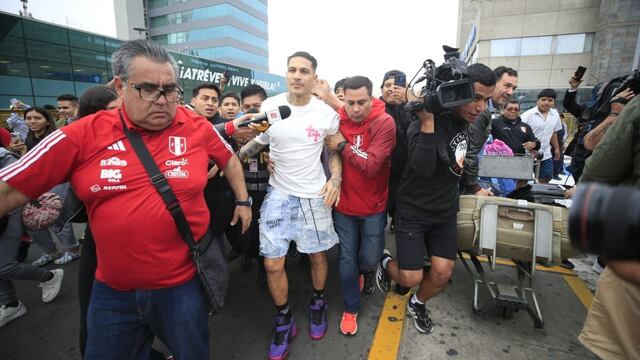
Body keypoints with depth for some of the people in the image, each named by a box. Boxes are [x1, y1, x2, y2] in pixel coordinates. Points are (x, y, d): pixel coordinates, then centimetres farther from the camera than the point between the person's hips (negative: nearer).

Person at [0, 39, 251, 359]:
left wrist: (242, 201, 11)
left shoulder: (198, 128, -7)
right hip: (112, 290, 1)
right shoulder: (83, 135, -8)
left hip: (184, 285, 0)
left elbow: (229, 160, 9)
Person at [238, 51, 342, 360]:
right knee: (273, 263, 1)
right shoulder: (269, 107, -3)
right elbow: (255, 144, 7)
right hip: (279, 193, 1)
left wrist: (335, 179, -8)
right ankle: (284, 321, 27)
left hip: (314, 194, 0)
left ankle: (318, 303, 43)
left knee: (317, 254, 13)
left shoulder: (327, 113, -5)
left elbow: (334, 150, 8)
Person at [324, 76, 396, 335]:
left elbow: (371, 165, -27)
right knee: (347, 258, 11)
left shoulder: (384, 123, -17)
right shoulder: (337, 120, -7)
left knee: (369, 258, 11)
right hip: (344, 203, 2)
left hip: (373, 205, -2)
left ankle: (366, 271, 51)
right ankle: (350, 309, 34)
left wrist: (343, 145, -22)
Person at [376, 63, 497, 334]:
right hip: (413, 210, -6)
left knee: (443, 274, 6)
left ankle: (417, 304, 37)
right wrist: (427, 122, -39)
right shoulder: (425, 123, -23)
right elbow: (423, 169, -37)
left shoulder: (473, 121, 0)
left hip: (446, 211, 6)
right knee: (410, 278, -2)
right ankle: (385, 263, 33)